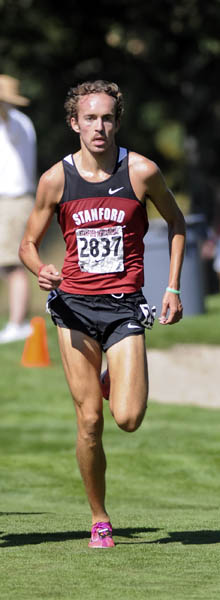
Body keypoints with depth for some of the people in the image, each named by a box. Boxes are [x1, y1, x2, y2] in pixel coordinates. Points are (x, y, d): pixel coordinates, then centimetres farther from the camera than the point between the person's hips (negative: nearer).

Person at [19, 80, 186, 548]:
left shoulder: (141, 172, -4)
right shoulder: (56, 179, -2)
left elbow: (175, 222, 12)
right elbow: (29, 244, 8)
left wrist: (173, 288, 7)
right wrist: (41, 271, -15)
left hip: (124, 304, -1)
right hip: (74, 305, 1)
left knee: (128, 418, -14)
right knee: (89, 420, -3)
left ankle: (122, 380, 23)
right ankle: (99, 520, 12)